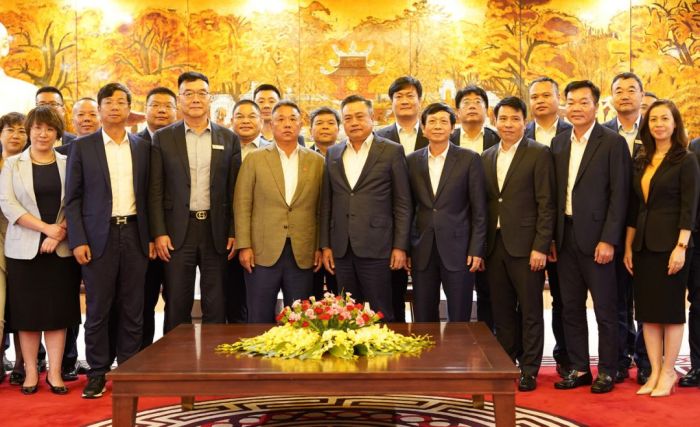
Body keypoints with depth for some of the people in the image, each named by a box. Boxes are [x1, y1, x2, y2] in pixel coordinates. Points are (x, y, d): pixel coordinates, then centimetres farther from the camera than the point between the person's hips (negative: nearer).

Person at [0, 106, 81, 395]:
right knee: (27, 311, 2)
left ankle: (54, 372, 9)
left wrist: (61, 231, -13)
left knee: (58, 310, 3)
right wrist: (46, 228, -14)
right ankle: (31, 371, 12)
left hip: (61, 249, 1)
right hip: (24, 249, -1)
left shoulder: (68, 164, 8)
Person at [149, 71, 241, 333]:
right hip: (178, 232, -1)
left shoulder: (229, 139, 7)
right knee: (177, 306, 5)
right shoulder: (163, 138, 4)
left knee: (216, 306, 6)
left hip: (217, 231, 1)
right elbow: (155, 191, 1)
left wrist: (234, 233, 0)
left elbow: (235, 190, 6)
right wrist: (159, 233, -6)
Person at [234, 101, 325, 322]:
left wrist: (320, 247, 3)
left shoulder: (317, 161, 8)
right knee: (260, 321, 4)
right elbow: (242, 205, 2)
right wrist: (244, 246, -5)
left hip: (303, 254, 1)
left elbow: (322, 209, 8)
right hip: (262, 253, -1)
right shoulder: (255, 159, 4)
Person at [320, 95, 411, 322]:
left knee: (380, 316, 1)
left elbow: (402, 203, -1)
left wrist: (400, 246, -6)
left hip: (376, 248, -4)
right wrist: (325, 245, 8)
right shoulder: (333, 154, 12)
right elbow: (326, 203, 13)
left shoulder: (392, 151, 1)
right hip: (341, 249, 4)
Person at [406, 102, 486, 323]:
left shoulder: (469, 159, 0)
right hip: (422, 252, 3)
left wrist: (476, 250, -6)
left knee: (459, 320, 2)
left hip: (458, 250, -2)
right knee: (423, 321, 8)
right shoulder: (412, 161, 7)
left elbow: (479, 210, -1)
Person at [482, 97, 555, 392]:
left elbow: (546, 205, -8)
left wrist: (540, 247, -13)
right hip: (494, 245, 5)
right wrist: (480, 246, 8)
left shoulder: (539, 154, -3)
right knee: (501, 311, 11)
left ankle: (529, 370, 13)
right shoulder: (487, 157, 13)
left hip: (525, 245, -5)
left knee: (530, 312, 3)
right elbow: (485, 203, 14)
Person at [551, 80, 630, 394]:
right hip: (566, 236, 5)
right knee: (571, 308, 11)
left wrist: (608, 240, -15)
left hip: (596, 237, -5)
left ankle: (606, 371, 17)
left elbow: (619, 195, -10)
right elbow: (555, 192, 11)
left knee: (605, 309, 4)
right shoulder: (559, 142, 10)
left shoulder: (613, 143, -6)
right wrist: (551, 236, 6)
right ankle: (578, 368, 23)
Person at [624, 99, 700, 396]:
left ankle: (668, 372, 13)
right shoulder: (640, 162, 11)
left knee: (670, 308, 2)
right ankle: (655, 371, 16)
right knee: (647, 310, 7)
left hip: (670, 244, -6)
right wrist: (628, 246, 9)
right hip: (643, 245, 6)